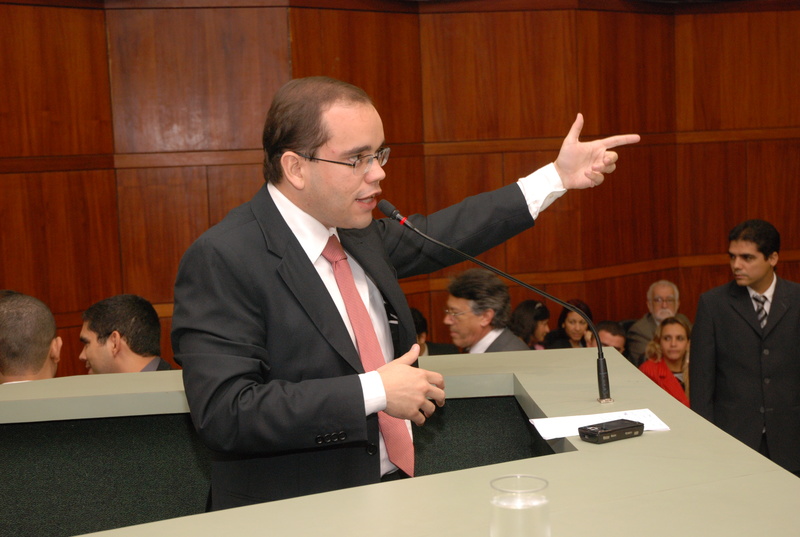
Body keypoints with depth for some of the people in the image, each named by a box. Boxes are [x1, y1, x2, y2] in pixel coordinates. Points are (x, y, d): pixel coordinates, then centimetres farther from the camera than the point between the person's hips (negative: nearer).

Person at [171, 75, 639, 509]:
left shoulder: (355, 232, 5)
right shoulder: (222, 260, -16)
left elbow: (436, 236, 20)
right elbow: (225, 412, -23)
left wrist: (558, 177, 20)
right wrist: (373, 392, -22)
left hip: (396, 486, 7)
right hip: (301, 515, -6)